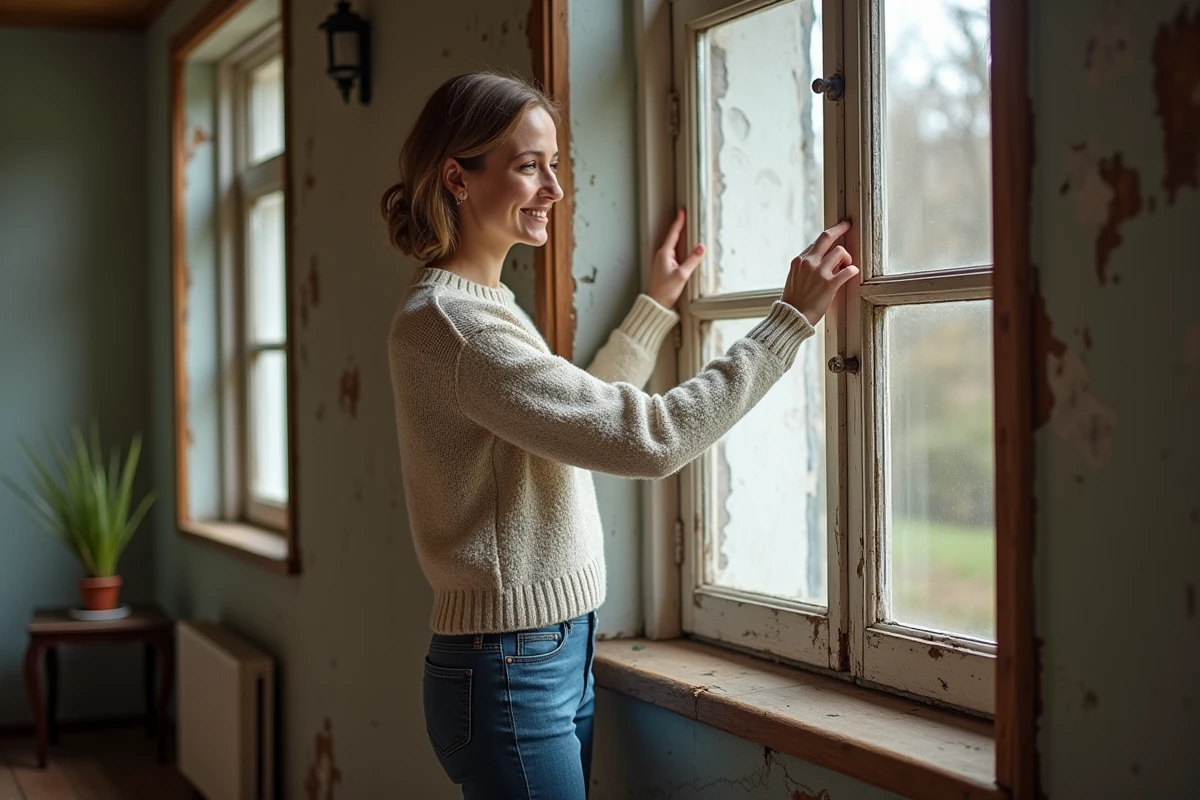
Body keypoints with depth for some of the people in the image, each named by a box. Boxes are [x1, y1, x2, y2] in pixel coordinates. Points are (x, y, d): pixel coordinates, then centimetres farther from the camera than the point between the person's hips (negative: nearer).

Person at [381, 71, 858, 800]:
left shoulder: (484, 305, 11)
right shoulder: (450, 323, -20)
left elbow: (588, 409, 24)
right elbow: (651, 437, -25)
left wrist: (657, 306, 23)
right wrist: (792, 319, -19)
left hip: (561, 654, 10)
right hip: (510, 673, -10)